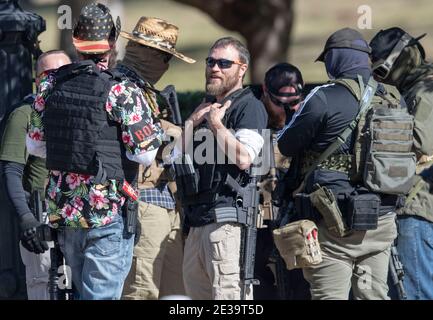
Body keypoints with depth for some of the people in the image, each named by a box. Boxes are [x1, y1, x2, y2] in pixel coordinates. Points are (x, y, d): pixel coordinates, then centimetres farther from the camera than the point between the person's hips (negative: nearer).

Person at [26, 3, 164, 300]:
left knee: (87, 292, 19)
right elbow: (145, 153, -13)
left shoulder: (50, 86, 4)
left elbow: (35, 145, 13)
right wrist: (155, 131, 6)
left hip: (63, 209, 6)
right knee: (102, 295, -4)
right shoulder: (121, 93, -14)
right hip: (109, 215, -6)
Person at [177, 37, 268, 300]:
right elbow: (177, 154, 21)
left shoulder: (249, 107, -5)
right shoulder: (205, 107, 23)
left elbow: (244, 158, -19)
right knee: (196, 291, 12)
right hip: (197, 219, 10)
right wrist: (193, 122, 6)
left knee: (229, 295, -15)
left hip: (227, 218, -10)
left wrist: (215, 124, -11)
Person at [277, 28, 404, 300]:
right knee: (374, 295, 11)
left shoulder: (324, 98, -10)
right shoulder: (392, 99, 6)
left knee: (330, 296, -3)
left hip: (337, 224, -6)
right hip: (382, 221, 6)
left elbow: (285, 146, -2)